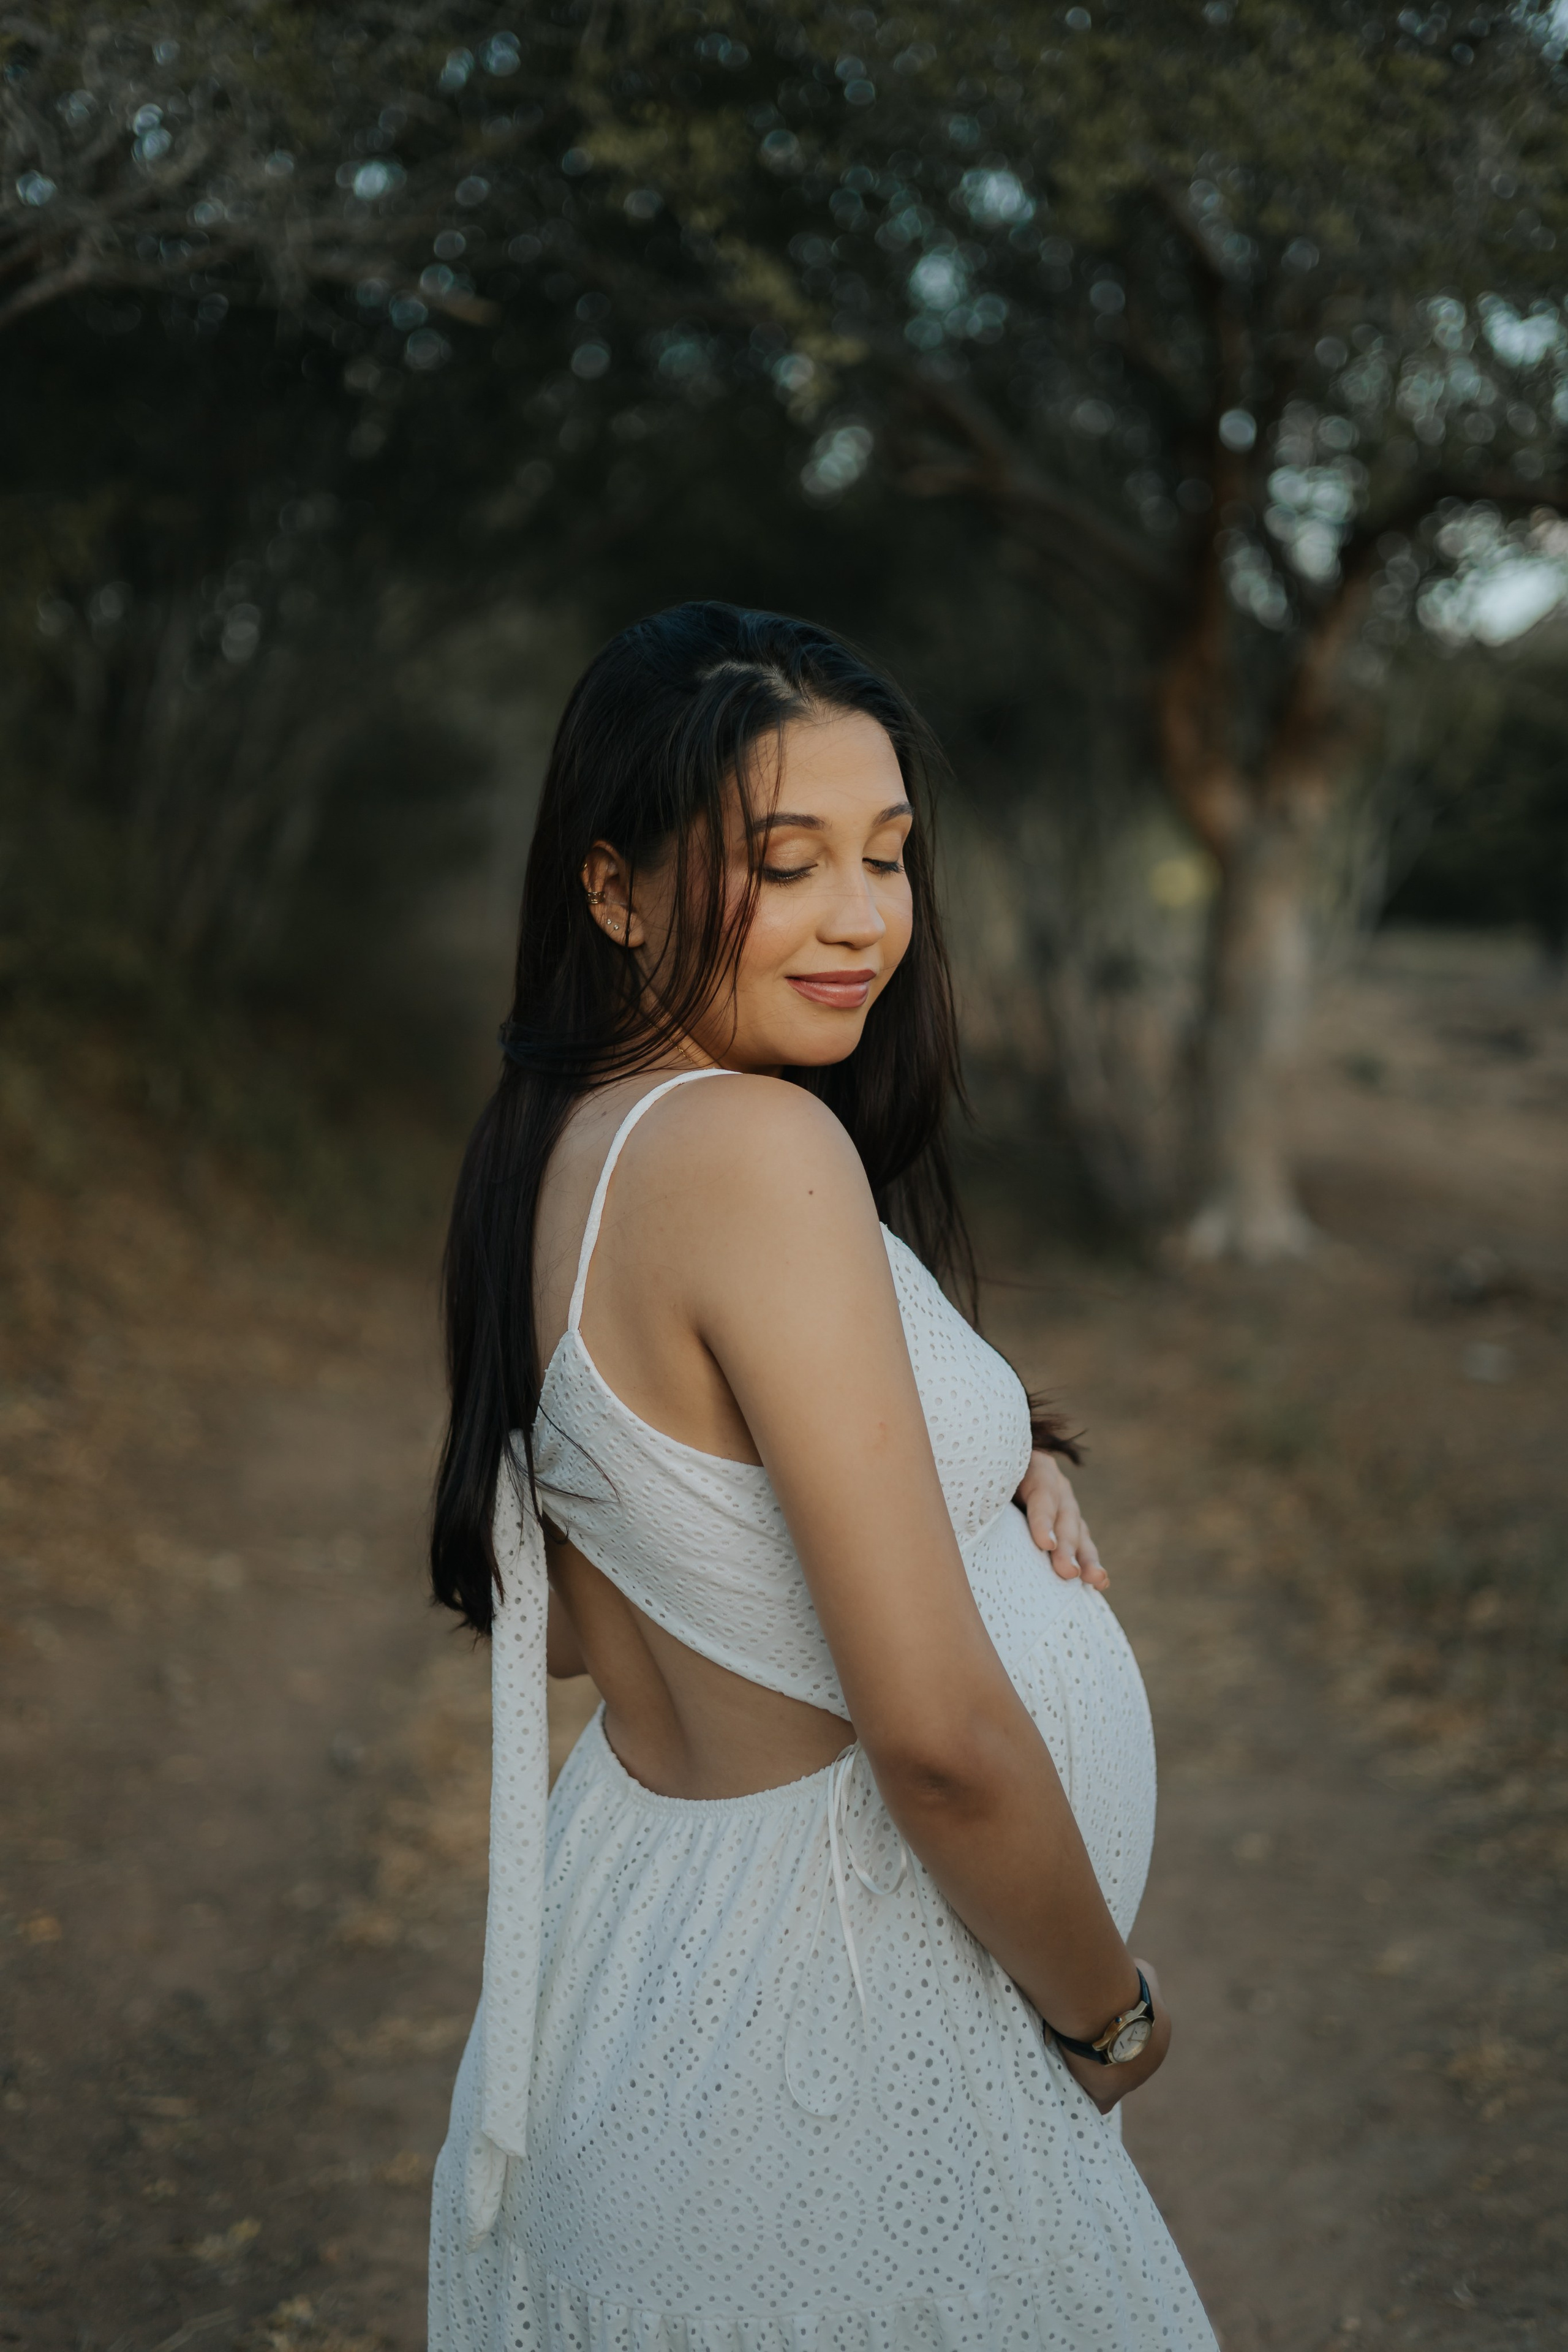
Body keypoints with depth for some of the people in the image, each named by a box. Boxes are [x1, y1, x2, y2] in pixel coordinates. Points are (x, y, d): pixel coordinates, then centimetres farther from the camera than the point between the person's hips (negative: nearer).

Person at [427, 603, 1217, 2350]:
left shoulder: (551, 1143, 2)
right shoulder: (761, 1144, -25)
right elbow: (943, 1734, -27)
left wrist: (972, 1462, 2)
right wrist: (1110, 2009, -9)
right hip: (824, 2001, -9)